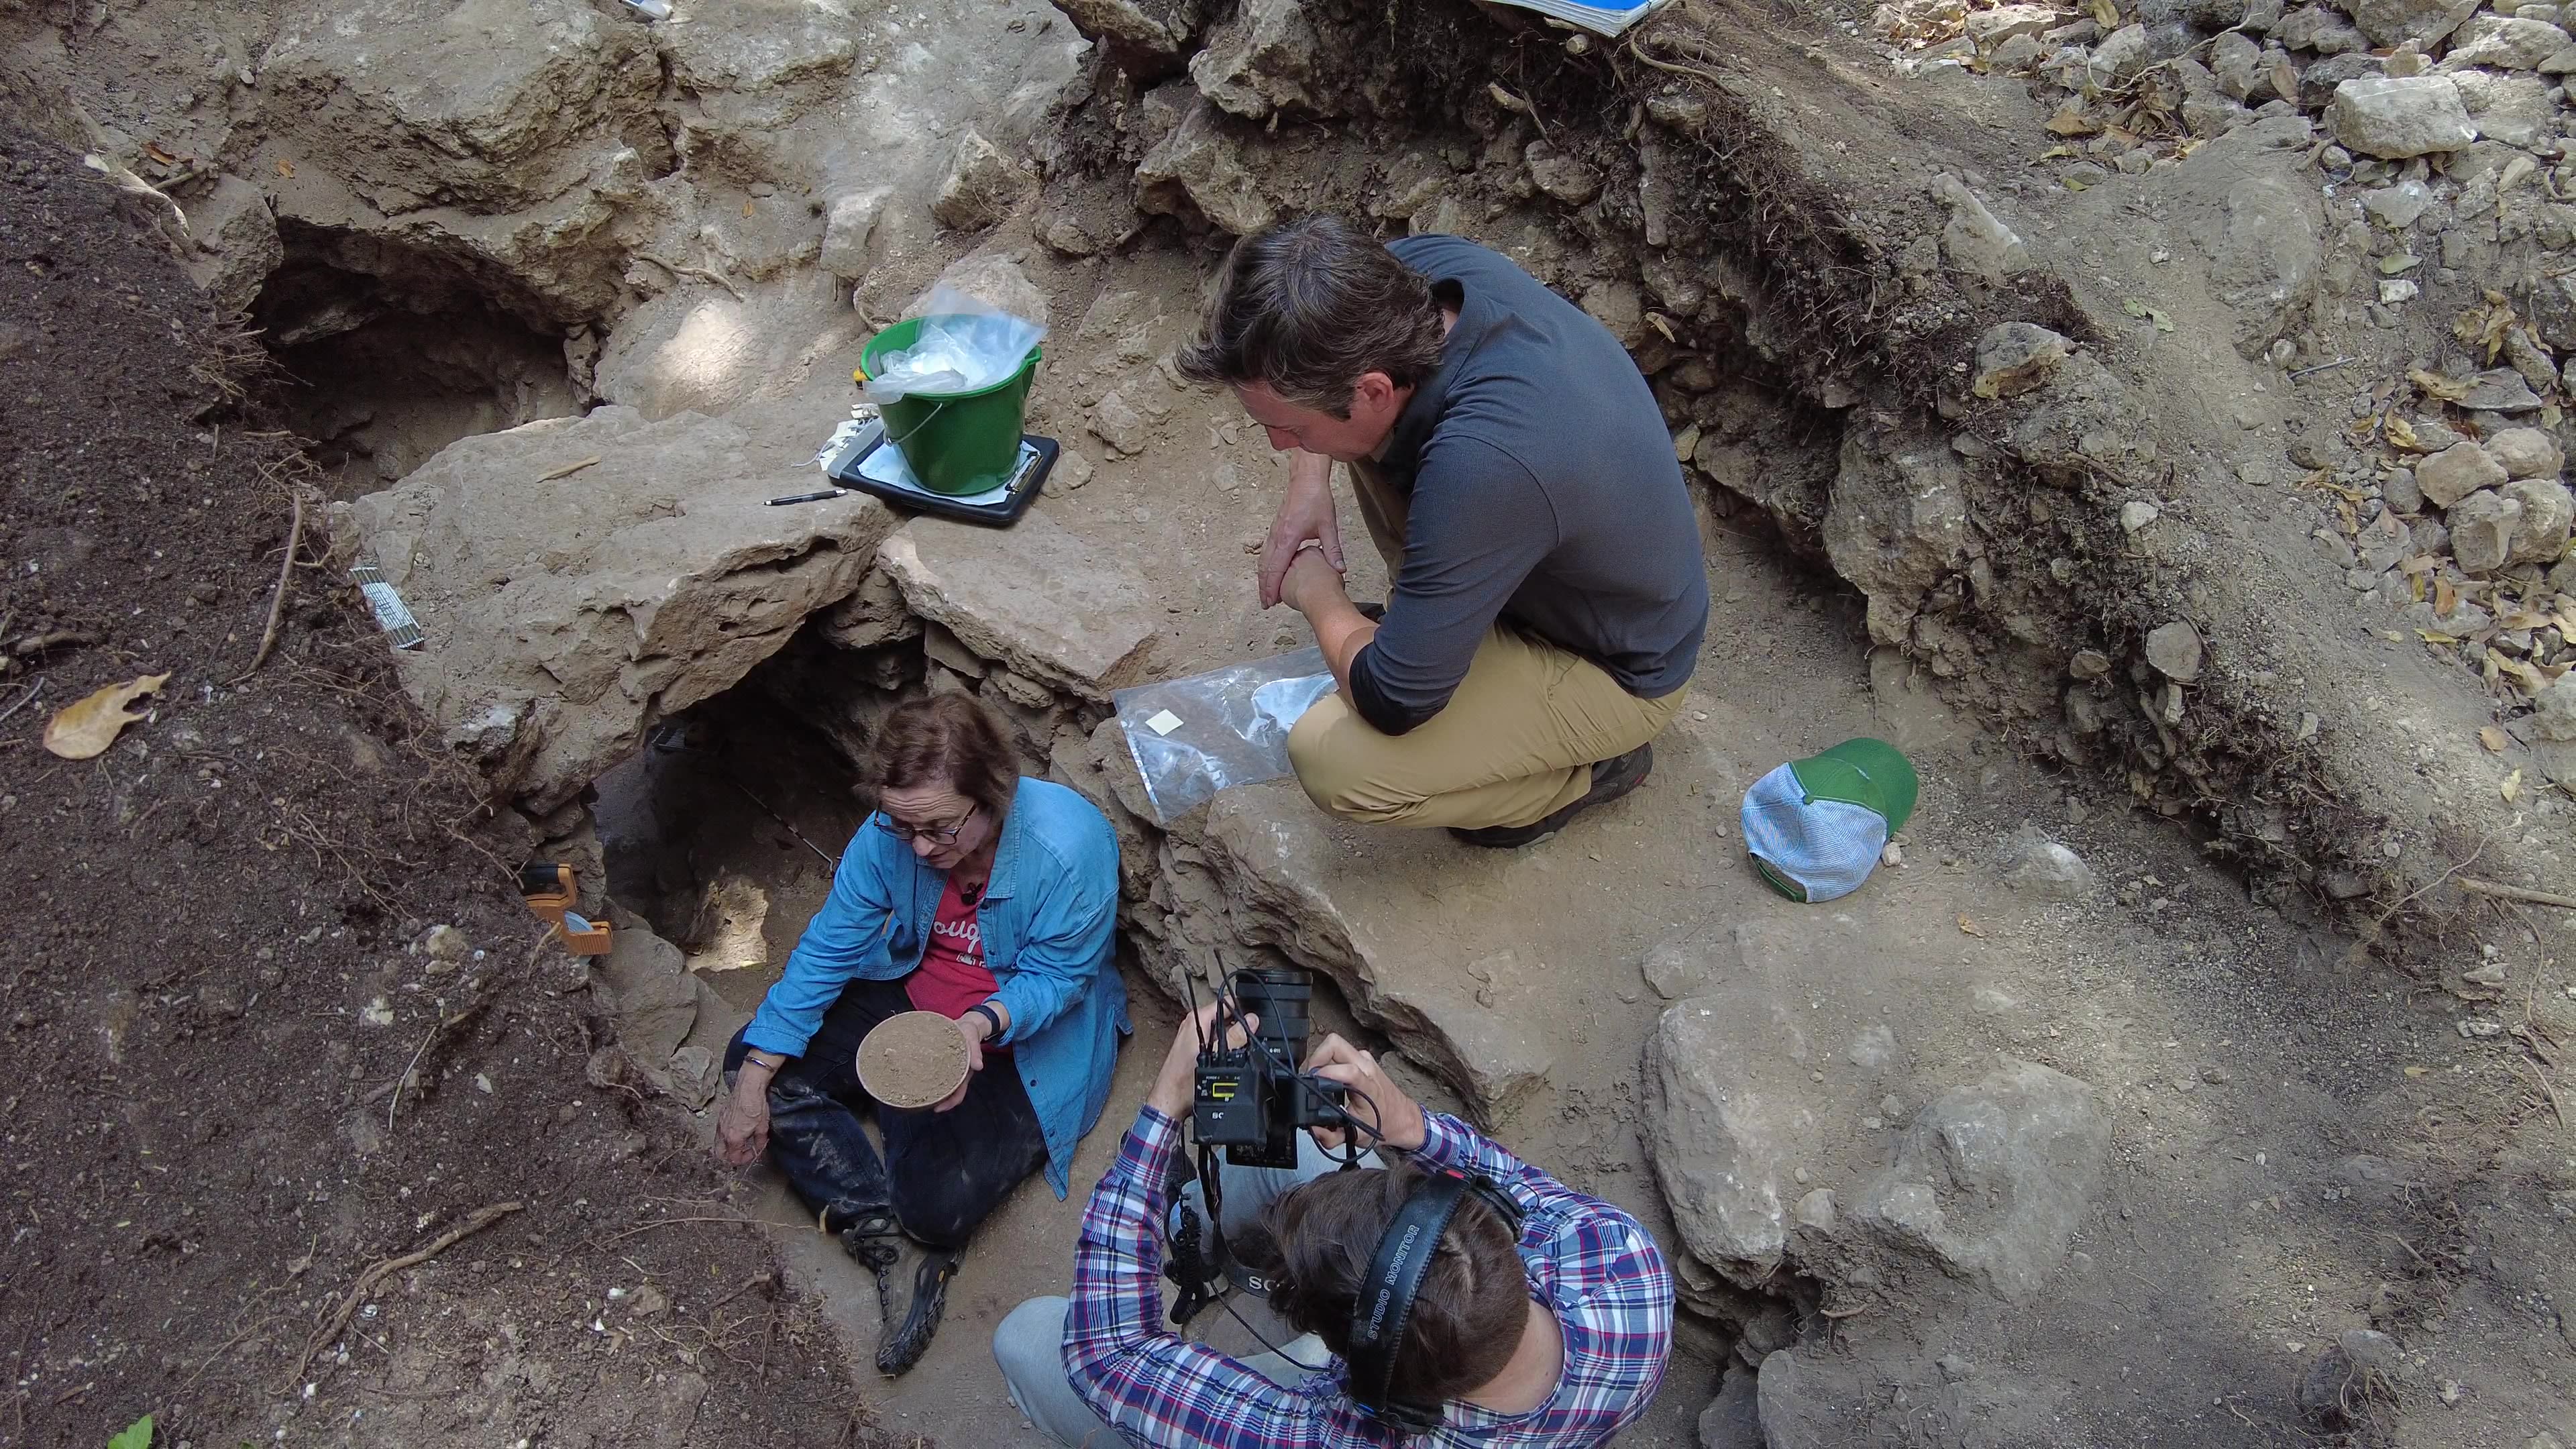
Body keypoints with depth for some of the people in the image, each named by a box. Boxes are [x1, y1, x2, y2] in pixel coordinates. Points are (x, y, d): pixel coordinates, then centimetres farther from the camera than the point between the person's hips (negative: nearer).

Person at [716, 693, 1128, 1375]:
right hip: (912, 994, 6)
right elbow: (826, 950, -10)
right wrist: (753, 1083, -13)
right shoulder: (891, 832, -16)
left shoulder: (1070, 846, -31)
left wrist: (980, 1026, -42)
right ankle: (892, 1243, -14)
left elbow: (1054, 979, -21)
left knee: (941, 1200, -27)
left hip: (1028, 1037, -6)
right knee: (756, 1060, -9)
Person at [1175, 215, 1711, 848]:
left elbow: (1392, 702, -33)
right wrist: (1308, 484, -7)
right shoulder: (1418, 267, -20)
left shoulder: (1480, 464, -43)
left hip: (1620, 671, -7)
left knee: (1331, 758, -23)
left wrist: (1316, 593, -14)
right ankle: (1437, 618, 18)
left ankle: (1590, 769, 1)